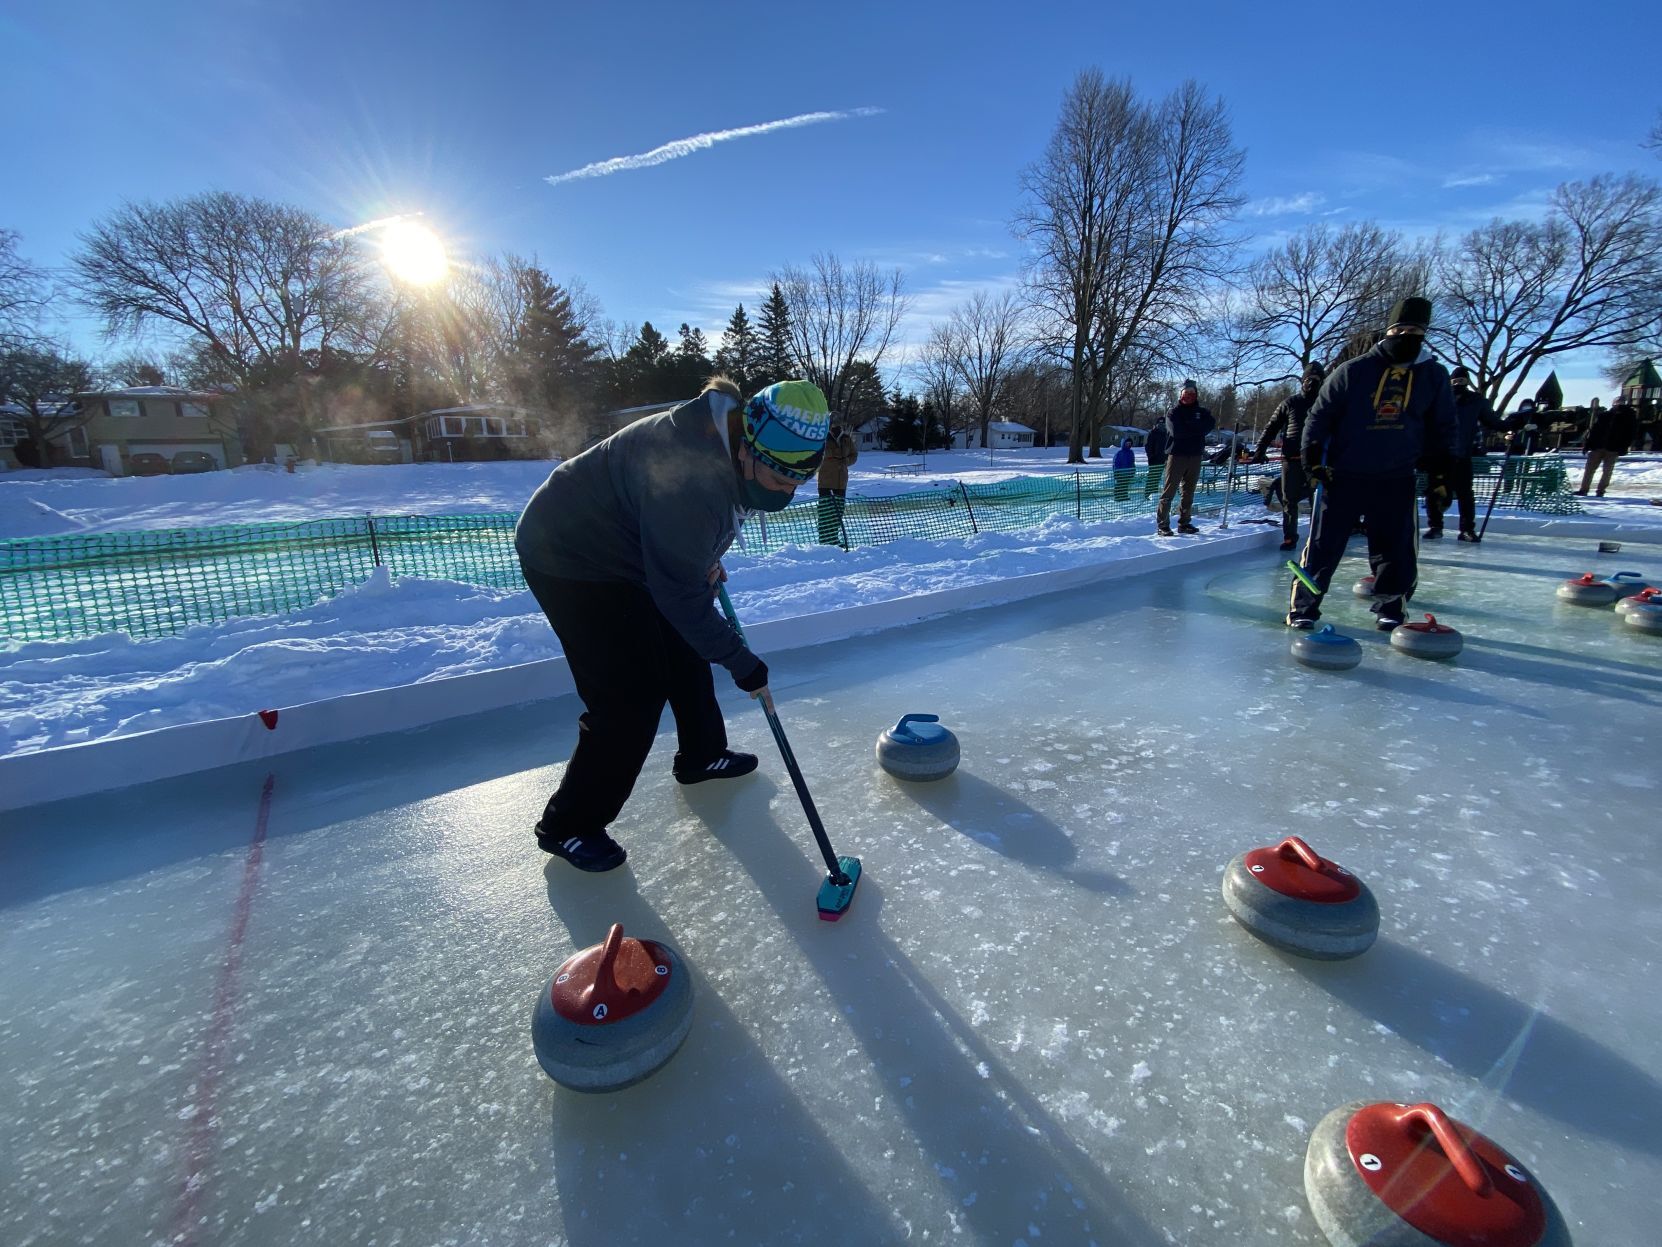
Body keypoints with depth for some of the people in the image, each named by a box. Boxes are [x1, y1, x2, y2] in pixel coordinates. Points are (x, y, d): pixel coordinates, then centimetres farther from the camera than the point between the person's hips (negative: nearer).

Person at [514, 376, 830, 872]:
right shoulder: (690, 476, -37)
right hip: (570, 560, -9)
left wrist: (708, 558, 5)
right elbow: (680, 594, -30)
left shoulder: (732, 441, -7)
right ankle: (568, 826, 8)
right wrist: (743, 664, -22)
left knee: (686, 656, 15)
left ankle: (702, 756, 38)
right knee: (630, 698, -10)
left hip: (625, 549, 9)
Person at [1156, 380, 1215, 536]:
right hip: (1177, 455, -5)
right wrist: (1196, 429, -7)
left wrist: (1188, 427, -11)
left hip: (1195, 456, 5)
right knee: (1169, 491, -8)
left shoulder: (1202, 412, 14)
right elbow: (1176, 431, -15)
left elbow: (1210, 425, -5)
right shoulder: (1173, 412, 2)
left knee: (1189, 492, 8)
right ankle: (1162, 524, -7)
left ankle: (1184, 523, 15)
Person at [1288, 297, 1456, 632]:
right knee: (1324, 544, -3)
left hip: (1396, 480, 3)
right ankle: (1303, 606, 3)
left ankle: (1390, 609, 20)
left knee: (1396, 549, 6)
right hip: (1343, 475, -3)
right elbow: (1320, 413, -1)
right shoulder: (1352, 371, -4)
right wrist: (1312, 453, -10)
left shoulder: (1434, 376, 7)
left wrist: (1442, 470, 13)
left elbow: (1442, 428, 15)